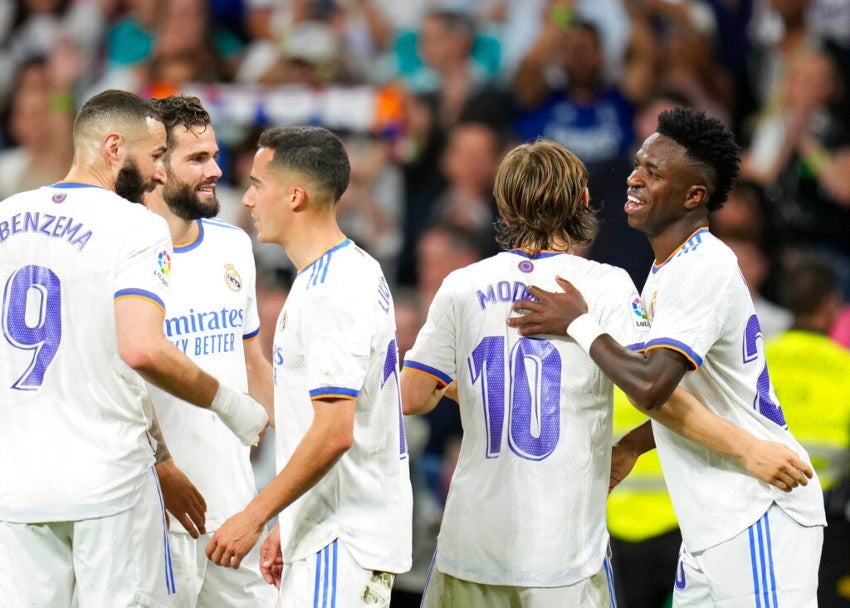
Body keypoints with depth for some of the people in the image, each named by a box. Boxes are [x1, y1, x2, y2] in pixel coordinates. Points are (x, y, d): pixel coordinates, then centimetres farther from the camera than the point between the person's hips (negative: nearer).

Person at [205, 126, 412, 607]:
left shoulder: (331, 292, -18)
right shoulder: (356, 270, 15)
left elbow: (334, 432, -24)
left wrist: (255, 516, -19)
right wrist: (287, 527, 22)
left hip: (343, 545, -10)